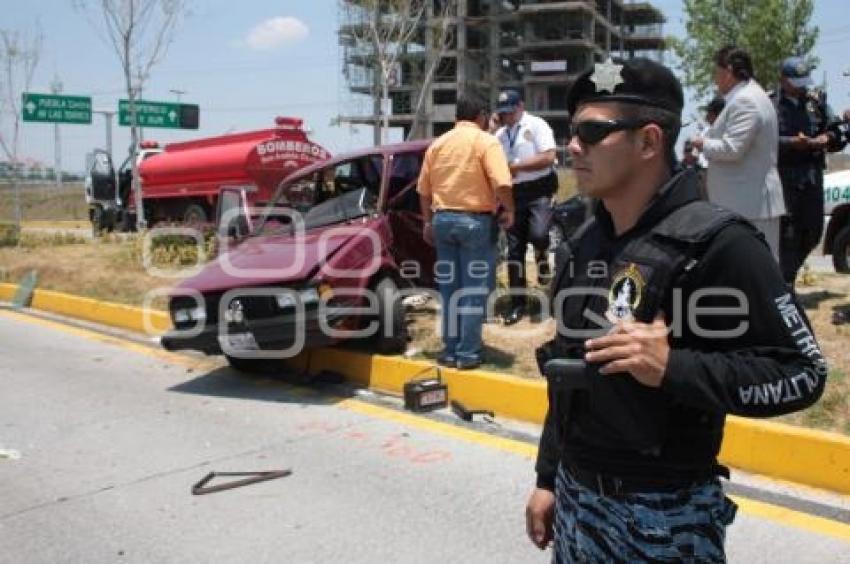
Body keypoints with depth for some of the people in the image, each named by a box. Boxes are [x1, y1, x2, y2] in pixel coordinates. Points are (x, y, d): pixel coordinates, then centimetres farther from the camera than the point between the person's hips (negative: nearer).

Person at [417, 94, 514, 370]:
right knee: (473, 289, 1)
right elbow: (502, 184, -17)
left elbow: (423, 189, 12)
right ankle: (468, 353, 3)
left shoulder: (437, 144, 11)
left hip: (443, 219, 5)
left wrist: (428, 222, 21)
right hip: (476, 220, -5)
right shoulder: (486, 141, -6)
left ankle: (450, 350, 16)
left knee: (449, 288, 12)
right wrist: (509, 211, -2)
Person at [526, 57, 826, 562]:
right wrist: (549, 479, 14)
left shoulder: (715, 241, -15)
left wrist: (673, 367, -26)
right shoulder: (583, 245, 6)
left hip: (665, 514, -6)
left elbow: (802, 372, -16)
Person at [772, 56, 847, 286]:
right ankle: (786, 286, 3)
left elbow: (836, 133, 9)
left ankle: (789, 270, 30)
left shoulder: (817, 100, 13)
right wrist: (792, 142, -22)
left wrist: (818, 141, -11)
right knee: (788, 233, -4)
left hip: (812, 174, 5)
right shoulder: (771, 103, -2)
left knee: (813, 231, 8)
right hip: (784, 175, -5)